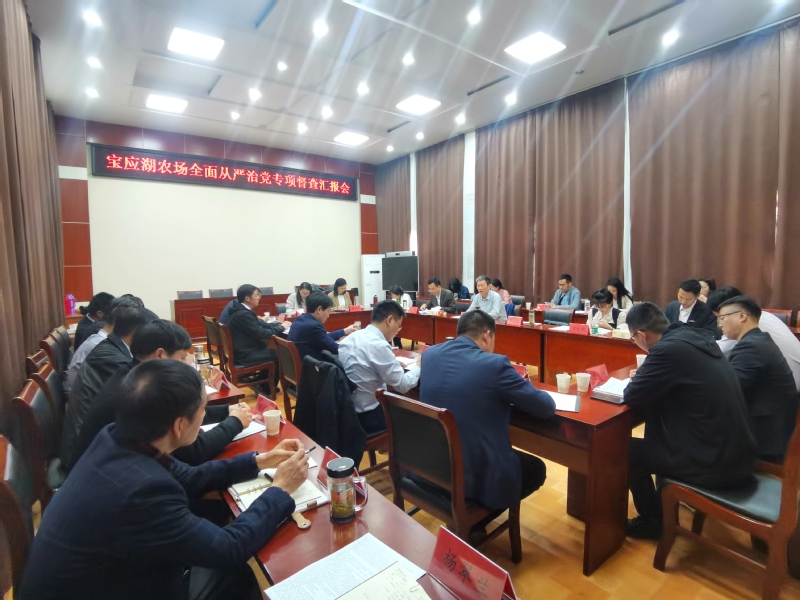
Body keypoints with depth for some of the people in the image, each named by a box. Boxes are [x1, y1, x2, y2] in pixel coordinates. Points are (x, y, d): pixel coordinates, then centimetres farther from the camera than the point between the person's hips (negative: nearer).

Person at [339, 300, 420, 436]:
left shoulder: (352, 337, 1)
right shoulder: (378, 345, -24)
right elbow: (403, 385, -18)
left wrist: (394, 363, 14)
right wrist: (418, 366, -1)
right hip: (366, 417, -8)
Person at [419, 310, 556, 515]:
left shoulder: (430, 354, -1)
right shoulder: (494, 364, -20)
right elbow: (547, 407, -9)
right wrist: (519, 390, 12)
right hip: (476, 475, -7)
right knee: (536, 468, 22)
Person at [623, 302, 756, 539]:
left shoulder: (668, 349, -23)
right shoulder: (696, 336, 3)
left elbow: (632, 396, -15)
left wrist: (640, 377, 4)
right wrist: (647, 375, 12)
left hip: (716, 463, -8)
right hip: (737, 452, 8)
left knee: (627, 449, 5)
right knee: (656, 432, 24)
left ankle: (652, 520, 25)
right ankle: (664, 503, 38)